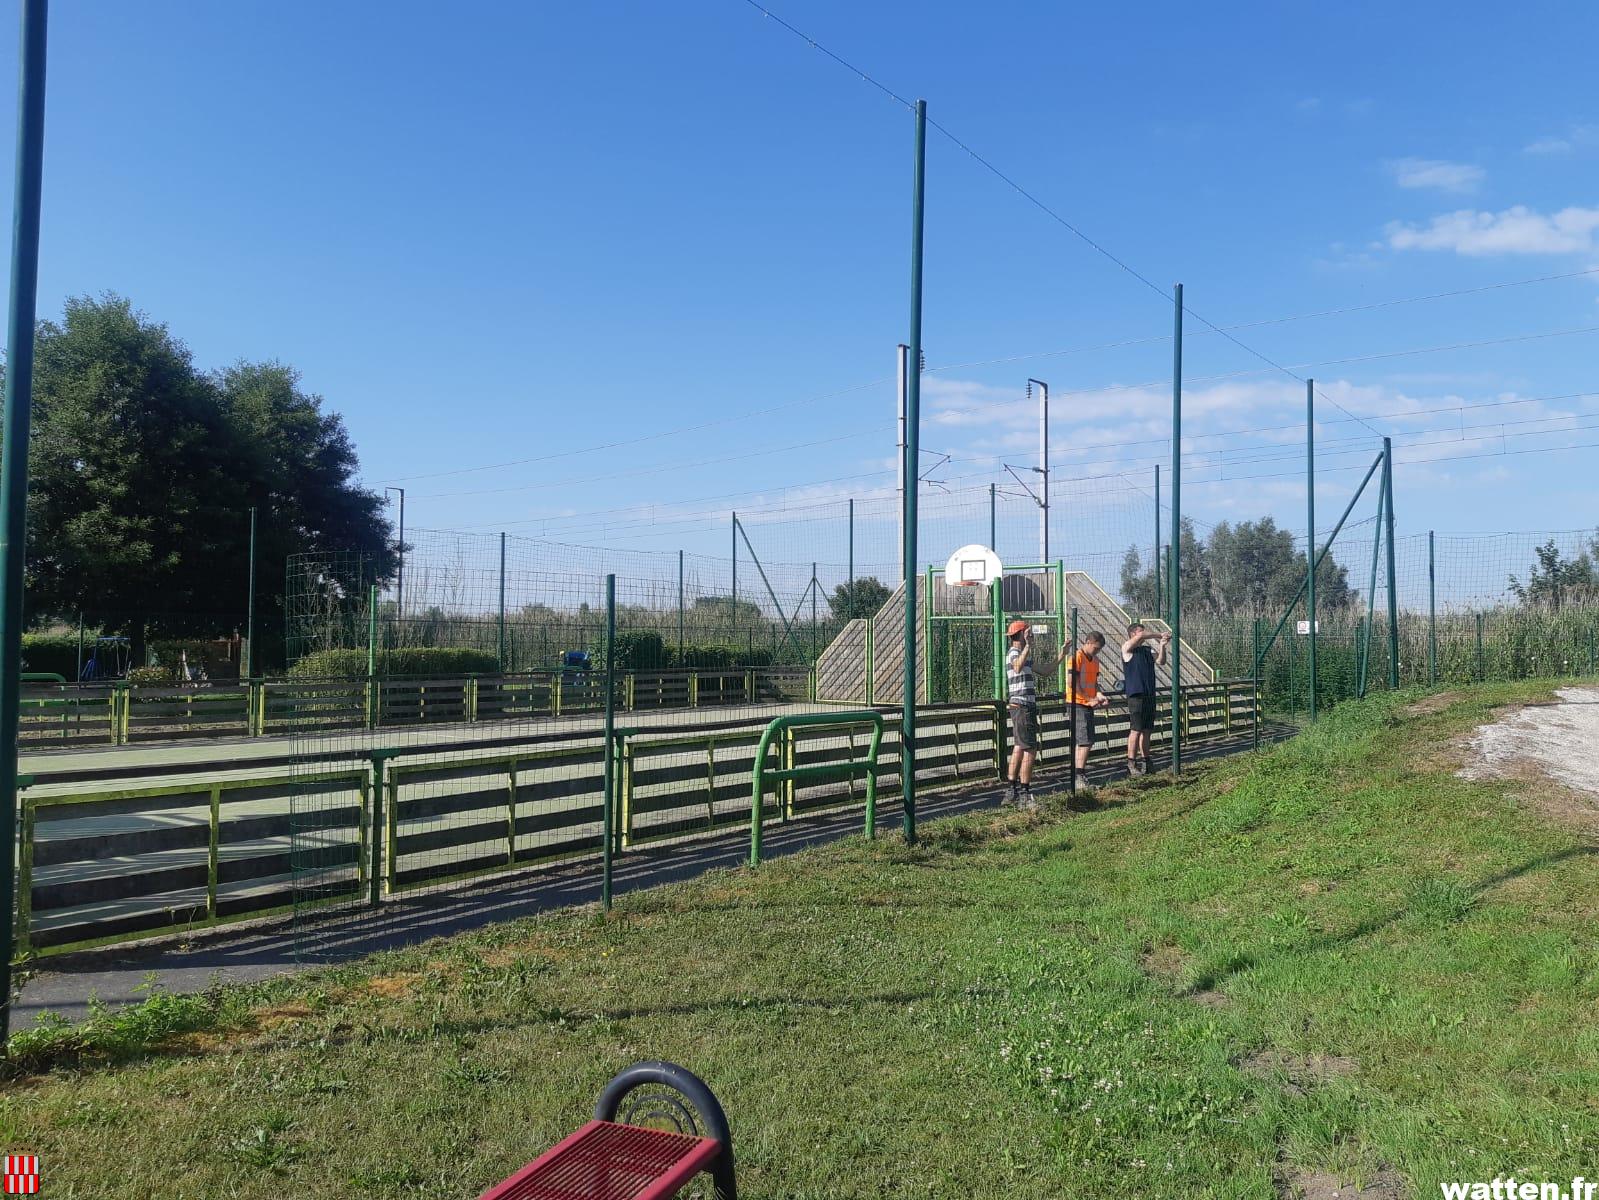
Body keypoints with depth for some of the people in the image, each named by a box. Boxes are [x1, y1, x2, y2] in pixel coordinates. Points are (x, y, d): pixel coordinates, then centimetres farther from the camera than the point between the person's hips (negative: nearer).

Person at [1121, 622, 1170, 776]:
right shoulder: (1127, 648, -2)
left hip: (1150, 694, 7)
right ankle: (1131, 764, -6)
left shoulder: (1148, 650, 17)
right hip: (1136, 694, -7)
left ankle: (1145, 760, 15)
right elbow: (1141, 636, -17)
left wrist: (1162, 646, -9)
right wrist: (1160, 635, -7)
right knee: (1136, 730, -9)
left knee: (1147, 730, 9)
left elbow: (1161, 662, 4)